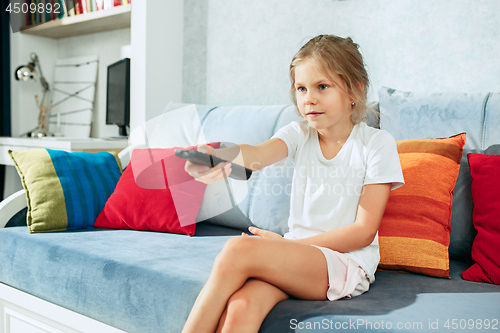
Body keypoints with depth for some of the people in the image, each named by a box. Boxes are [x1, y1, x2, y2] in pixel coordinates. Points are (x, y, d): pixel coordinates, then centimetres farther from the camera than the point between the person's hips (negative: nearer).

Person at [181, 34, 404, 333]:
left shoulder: (377, 143, -4)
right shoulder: (299, 134, 7)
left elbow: (363, 232, -8)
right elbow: (259, 154, -17)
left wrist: (290, 244, -11)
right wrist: (223, 154, -41)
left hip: (347, 264, -3)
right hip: (294, 257, 4)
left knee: (239, 249, -28)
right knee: (239, 308, -31)